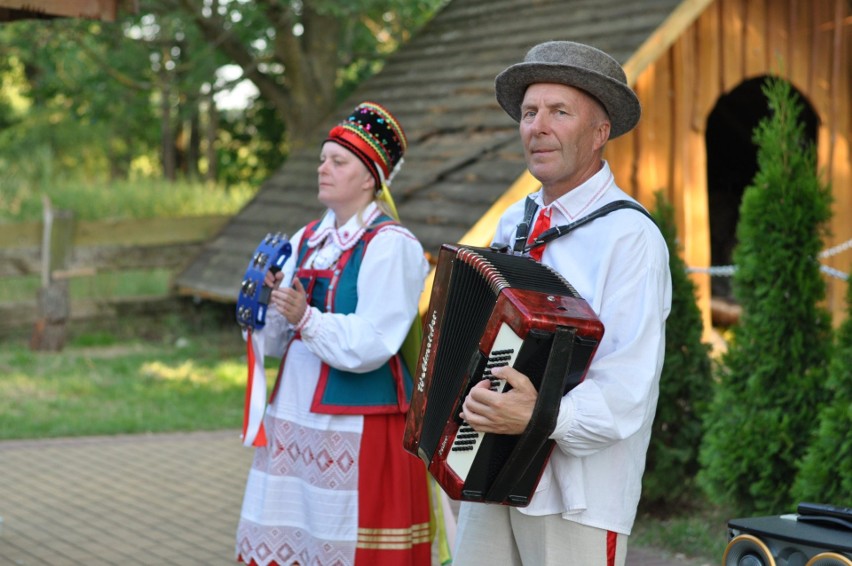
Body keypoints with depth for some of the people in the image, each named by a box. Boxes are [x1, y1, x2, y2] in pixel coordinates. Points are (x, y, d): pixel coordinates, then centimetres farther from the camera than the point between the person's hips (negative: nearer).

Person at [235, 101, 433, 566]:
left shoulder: (391, 245, -9)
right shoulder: (307, 240, 13)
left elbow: (371, 345, -18)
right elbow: (276, 341, 13)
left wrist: (307, 319, -27)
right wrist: (268, 298, -6)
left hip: (357, 425, -7)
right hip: (294, 417, 7)